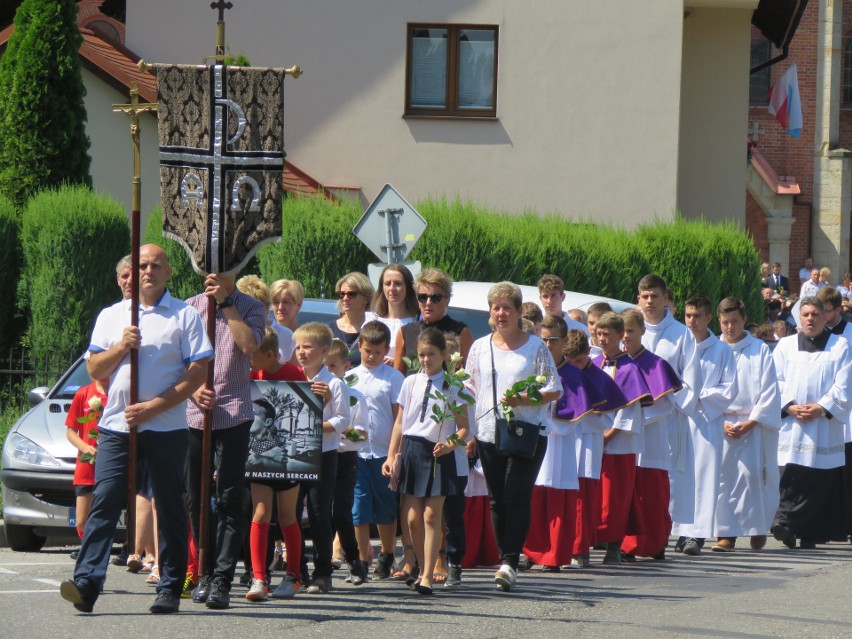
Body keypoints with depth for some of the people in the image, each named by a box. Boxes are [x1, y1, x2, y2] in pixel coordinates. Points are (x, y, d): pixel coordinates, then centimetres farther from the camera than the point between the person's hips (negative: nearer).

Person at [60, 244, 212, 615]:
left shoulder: (185, 316, 4)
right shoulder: (111, 316, 15)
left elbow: (197, 374, -3)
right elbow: (94, 371, 11)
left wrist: (153, 407, -11)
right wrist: (122, 347, -8)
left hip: (165, 427, -2)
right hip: (116, 426, 2)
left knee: (169, 508, 3)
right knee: (104, 503, -9)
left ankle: (170, 589, 7)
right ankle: (86, 584, -17)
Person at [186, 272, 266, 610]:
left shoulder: (251, 308, 5)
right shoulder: (190, 307, 11)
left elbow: (249, 344, -14)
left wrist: (226, 302, -10)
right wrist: (193, 389, -9)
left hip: (233, 414, -3)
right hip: (193, 415, 3)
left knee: (230, 499, -8)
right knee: (196, 497, 6)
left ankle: (221, 581, -11)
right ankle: (206, 573, 19)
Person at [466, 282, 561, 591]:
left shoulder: (536, 347, 1)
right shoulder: (480, 347, 12)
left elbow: (555, 390, 0)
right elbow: (469, 389, 15)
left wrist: (523, 399, -16)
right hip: (489, 434, 4)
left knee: (516, 497, -14)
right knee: (498, 500, 6)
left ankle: (510, 562, -16)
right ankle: (506, 560, 14)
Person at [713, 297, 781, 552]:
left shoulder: (760, 350, 6)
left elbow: (769, 392, 2)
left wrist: (750, 423, -8)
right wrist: (721, 423, -6)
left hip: (753, 424, -2)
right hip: (719, 424, 2)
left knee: (751, 473, -13)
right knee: (722, 474, -8)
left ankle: (757, 528, 1)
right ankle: (726, 533, -6)